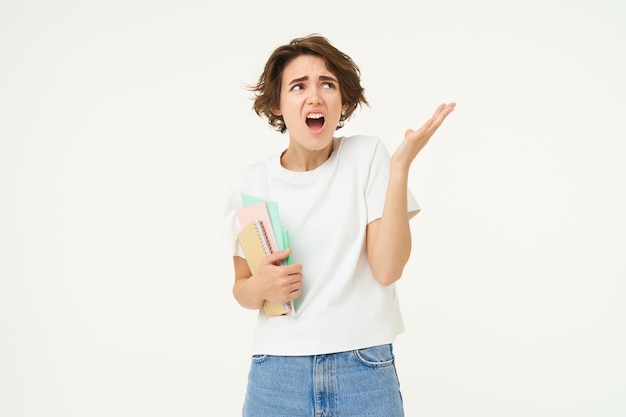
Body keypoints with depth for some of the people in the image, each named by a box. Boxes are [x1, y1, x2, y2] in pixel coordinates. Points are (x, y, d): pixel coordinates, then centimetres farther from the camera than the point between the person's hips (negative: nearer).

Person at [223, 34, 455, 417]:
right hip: (277, 374, 2)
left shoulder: (367, 156, -4)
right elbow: (241, 288, 9)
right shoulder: (249, 184, 0)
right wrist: (260, 288, -14)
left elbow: (387, 269, -13)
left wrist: (400, 166, -18)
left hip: (365, 373, -1)